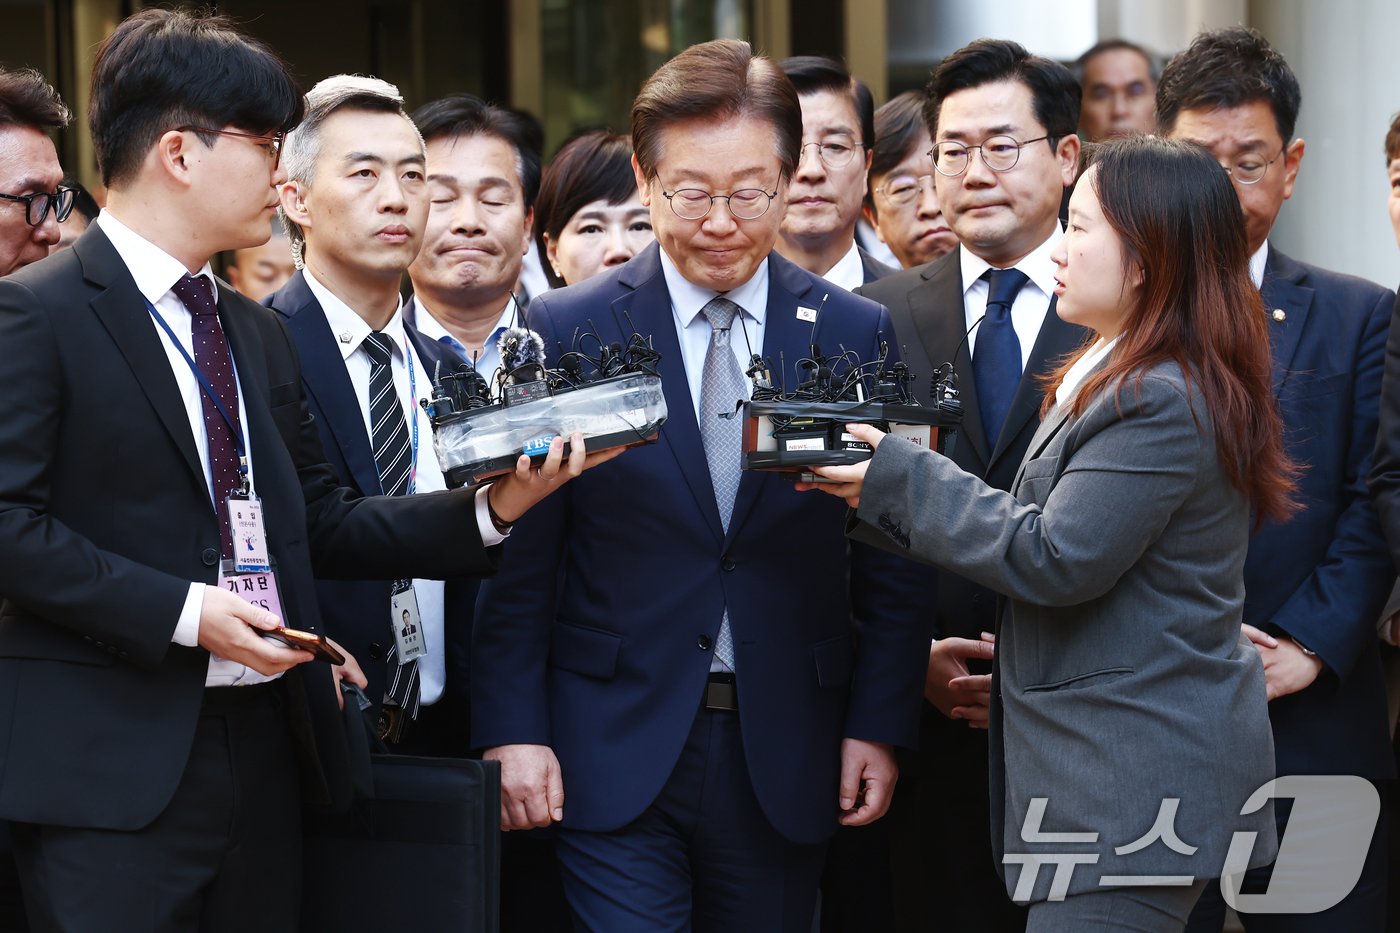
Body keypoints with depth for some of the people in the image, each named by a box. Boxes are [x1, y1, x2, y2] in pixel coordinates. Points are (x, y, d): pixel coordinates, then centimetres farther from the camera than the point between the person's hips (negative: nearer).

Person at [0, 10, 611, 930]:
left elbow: (323, 523, 15)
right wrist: (181, 611, -18)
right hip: (113, 768, -7)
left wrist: (492, 508, 3)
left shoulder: (260, 334, 18)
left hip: (265, 746, 7)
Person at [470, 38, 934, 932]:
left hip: (787, 758, 2)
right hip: (614, 752, -2)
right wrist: (512, 728, -5)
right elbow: (520, 557, 0)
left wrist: (881, 725, 0)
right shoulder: (567, 331, -2)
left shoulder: (858, 336, 3)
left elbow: (894, 560, 6)